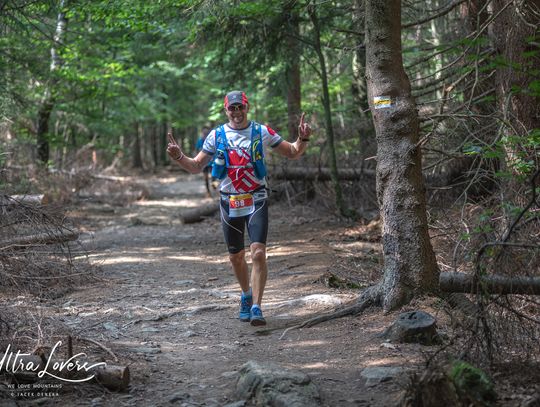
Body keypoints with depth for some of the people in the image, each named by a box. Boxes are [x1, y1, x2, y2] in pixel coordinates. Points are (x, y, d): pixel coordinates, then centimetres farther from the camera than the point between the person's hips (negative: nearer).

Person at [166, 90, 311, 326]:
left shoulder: (262, 132, 0)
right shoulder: (216, 136, 3)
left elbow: (293, 153, 7)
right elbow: (196, 167, 7)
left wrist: (303, 139, -13)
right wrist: (179, 157, -12)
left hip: (256, 201, -2)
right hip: (230, 202, 2)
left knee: (258, 253, -16)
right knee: (236, 257, 11)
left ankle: (256, 307, -12)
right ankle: (246, 295, 36)